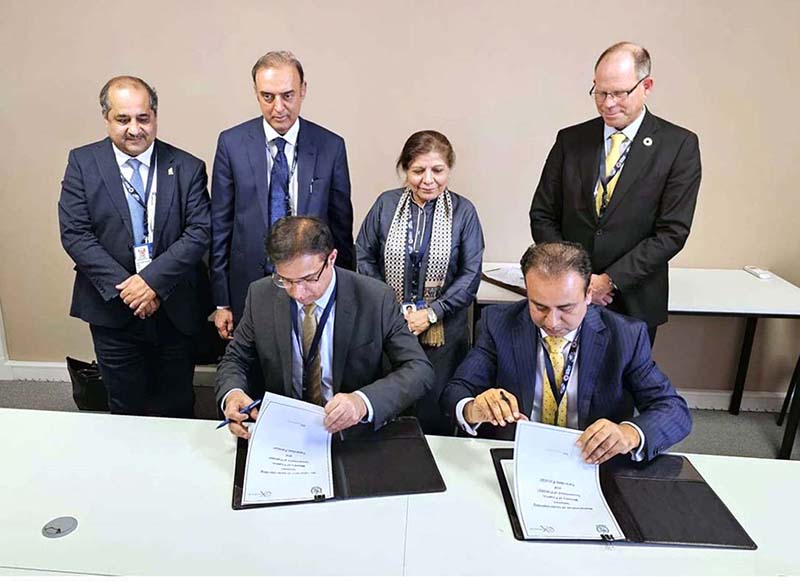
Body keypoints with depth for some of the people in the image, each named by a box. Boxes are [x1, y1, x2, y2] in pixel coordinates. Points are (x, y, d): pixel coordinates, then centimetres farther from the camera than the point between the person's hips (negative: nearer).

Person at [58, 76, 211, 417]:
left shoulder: (187, 168, -2)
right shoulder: (82, 163, -1)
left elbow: (200, 232, -9)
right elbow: (74, 234, -6)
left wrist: (153, 279, -19)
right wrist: (123, 287, -15)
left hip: (173, 310, 0)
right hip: (112, 310, 1)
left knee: (177, 411, 14)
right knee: (126, 409, 17)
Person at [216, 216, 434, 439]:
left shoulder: (375, 299, -14)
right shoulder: (261, 296, -6)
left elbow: (420, 370, -15)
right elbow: (234, 359, 6)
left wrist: (364, 401, -33)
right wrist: (232, 393, -18)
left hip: (353, 433, -2)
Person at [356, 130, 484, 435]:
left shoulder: (463, 211, -3)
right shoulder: (386, 204, 1)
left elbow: (470, 275, -4)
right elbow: (363, 256, 4)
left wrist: (431, 313, -12)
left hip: (442, 331, -1)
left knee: (435, 415, 4)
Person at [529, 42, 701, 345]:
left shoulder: (679, 145, -3)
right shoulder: (570, 140, 4)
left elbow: (672, 232, -8)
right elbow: (542, 216, 4)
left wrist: (610, 280, -14)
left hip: (634, 305, -1)